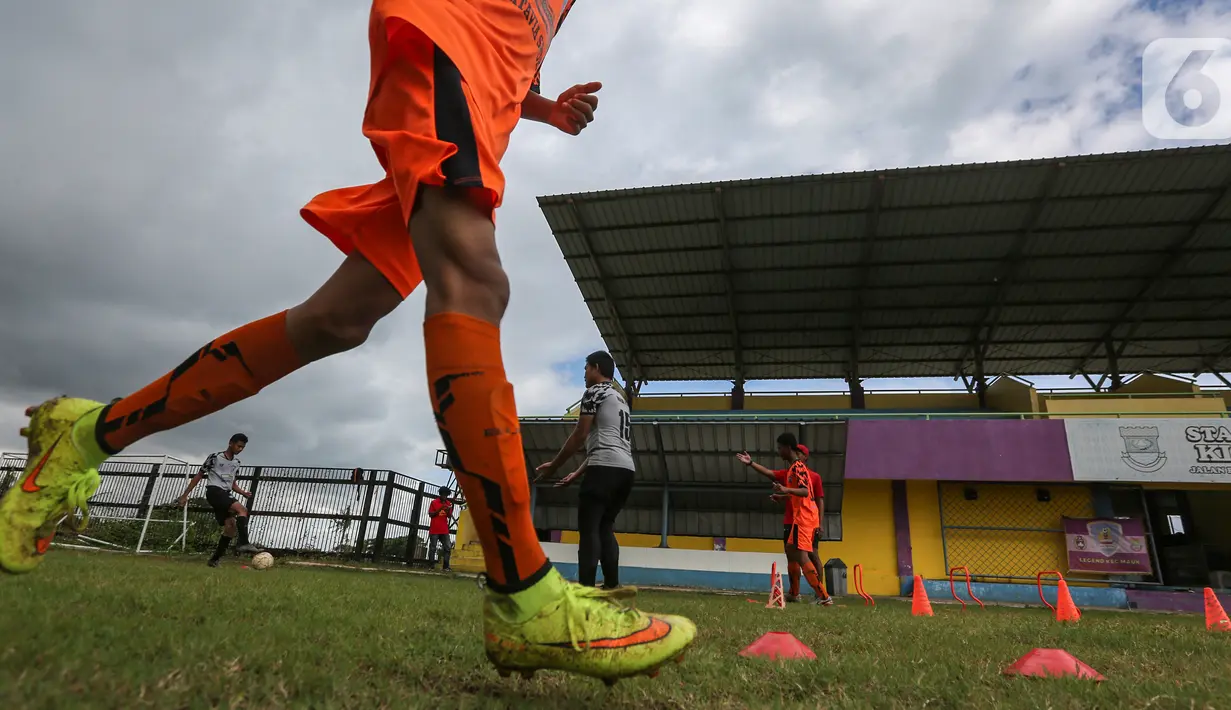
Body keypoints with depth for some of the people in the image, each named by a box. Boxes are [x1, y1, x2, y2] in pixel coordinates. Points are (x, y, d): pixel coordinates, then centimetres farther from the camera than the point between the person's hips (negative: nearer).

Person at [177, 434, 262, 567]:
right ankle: (244, 543, -38)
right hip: (214, 491, -7)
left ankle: (215, 559, 3)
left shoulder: (236, 462, 18)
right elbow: (199, 475, 2)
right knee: (242, 509, -28)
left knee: (231, 526, -6)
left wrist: (244, 493, 7)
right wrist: (185, 495, 0)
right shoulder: (215, 457, -1)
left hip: (225, 494, 7)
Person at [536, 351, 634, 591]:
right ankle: (612, 586, 6)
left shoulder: (594, 392, 3)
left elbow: (579, 435, -2)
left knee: (589, 528, -9)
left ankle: (585, 588, -15)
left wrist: (554, 466, 7)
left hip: (605, 469, -8)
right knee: (605, 527, 13)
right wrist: (577, 474, 29)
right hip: (626, 470, 9)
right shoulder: (621, 400, 29)